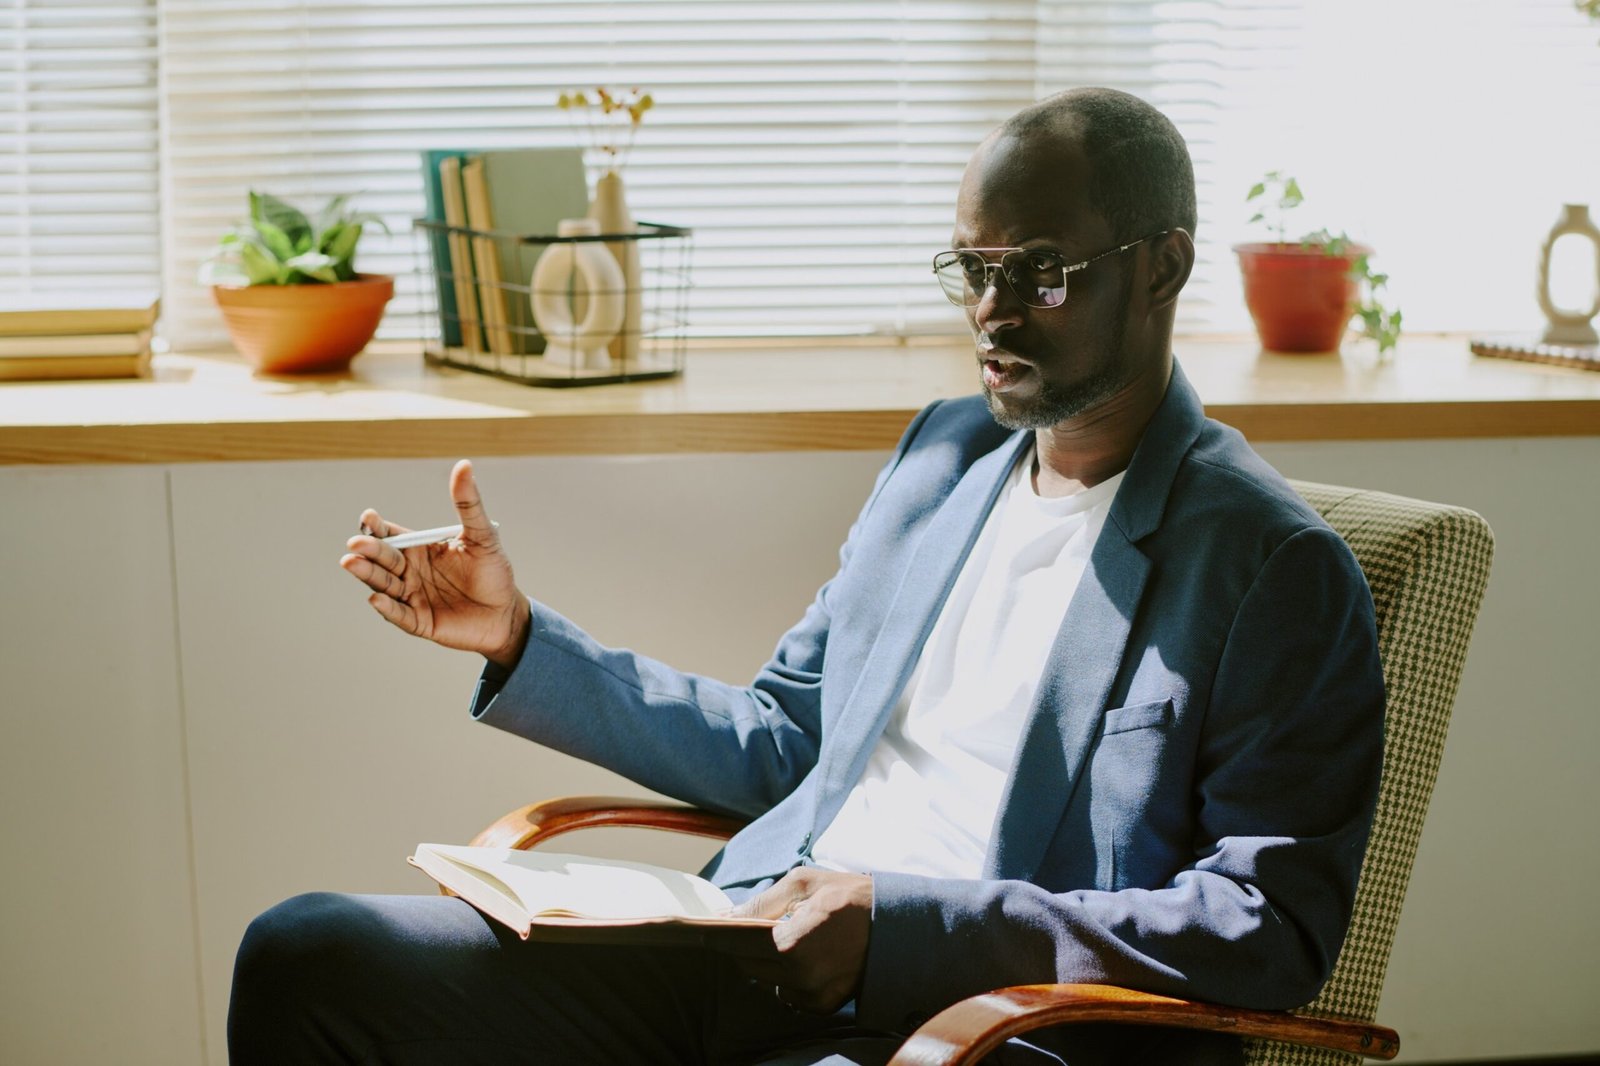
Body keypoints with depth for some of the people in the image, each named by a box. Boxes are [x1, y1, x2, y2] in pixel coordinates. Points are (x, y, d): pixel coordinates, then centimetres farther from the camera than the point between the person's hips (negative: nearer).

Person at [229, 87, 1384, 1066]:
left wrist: (912, 924, -21)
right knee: (301, 957, -9)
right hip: (759, 946, 7)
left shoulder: (1276, 568, -4)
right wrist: (524, 642, 14)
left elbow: (1276, 928, -13)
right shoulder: (943, 451, 19)